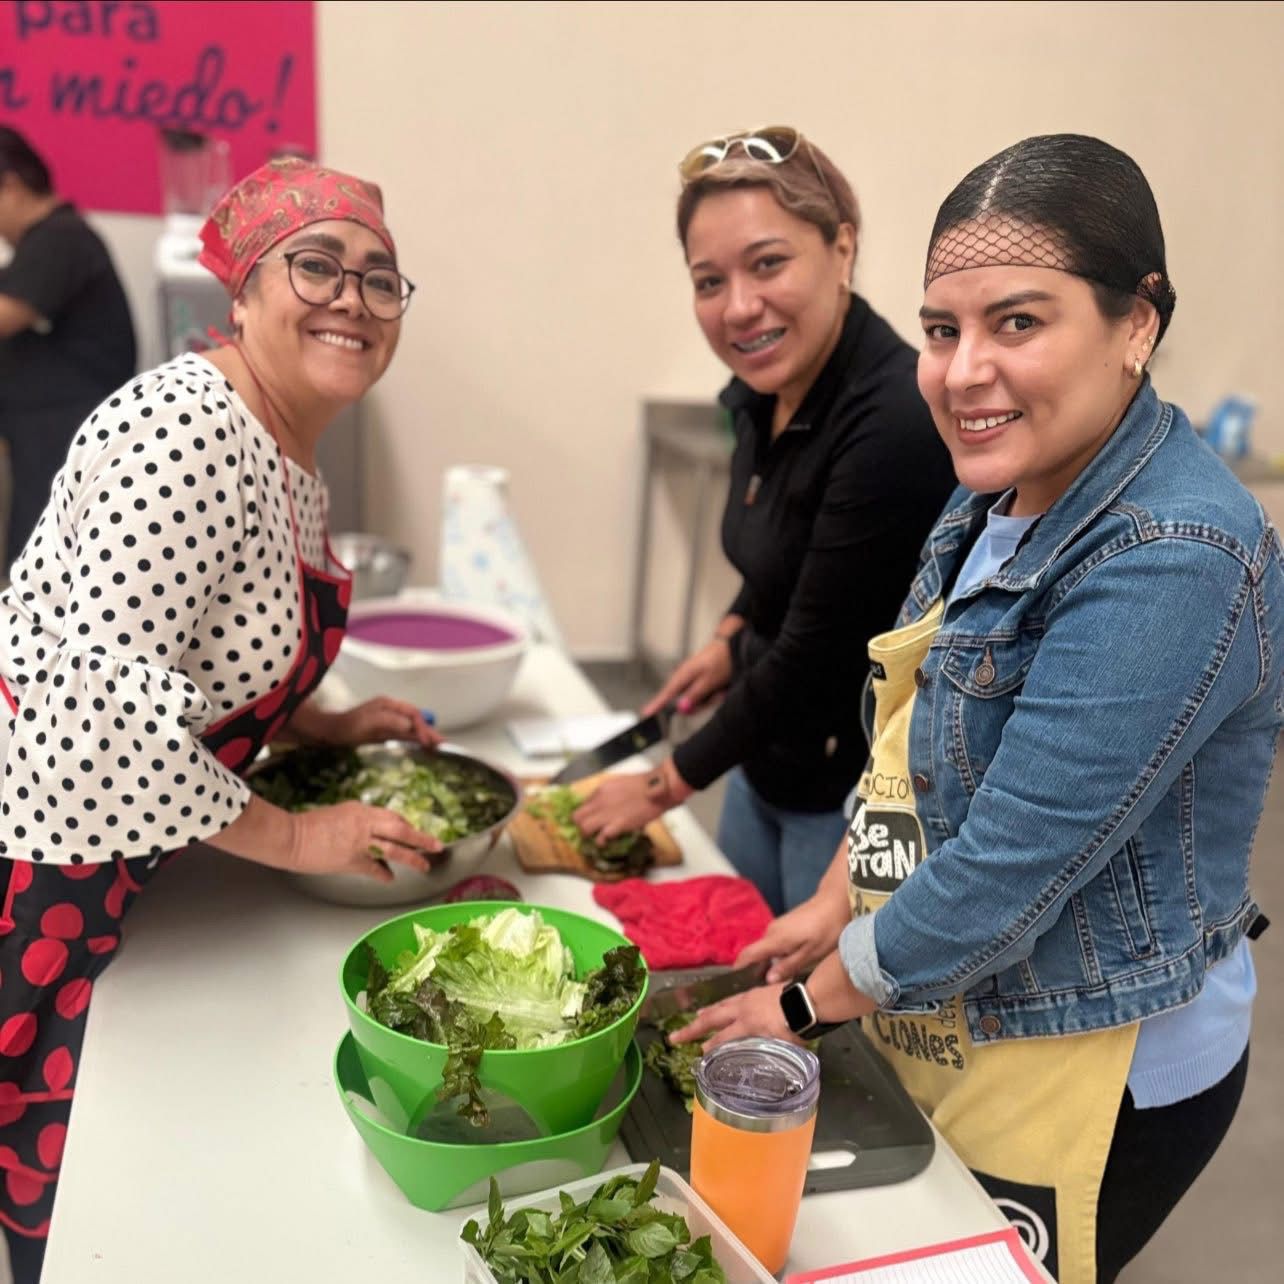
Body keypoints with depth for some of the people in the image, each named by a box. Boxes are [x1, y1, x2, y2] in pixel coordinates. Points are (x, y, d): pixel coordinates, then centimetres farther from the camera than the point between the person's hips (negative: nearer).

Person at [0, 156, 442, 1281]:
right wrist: (290, 836, -21)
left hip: (110, 861, 9)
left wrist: (323, 725, 4)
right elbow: (106, 681, -30)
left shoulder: (295, 467, 7)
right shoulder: (190, 429, -23)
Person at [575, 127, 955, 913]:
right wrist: (732, 640, 2)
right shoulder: (767, 389, -3)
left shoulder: (899, 424, -28)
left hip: (866, 796, -8)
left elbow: (814, 659, -23)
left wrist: (670, 784, -11)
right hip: (769, 765, 8)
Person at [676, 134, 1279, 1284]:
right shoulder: (1009, 495, 0)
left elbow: (1000, 881, -27)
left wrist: (809, 1004, -13)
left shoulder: (1170, 564, -29)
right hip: (945, 1036, 8)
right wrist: (834, 908, 4)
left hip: (1090, 1086, -8)